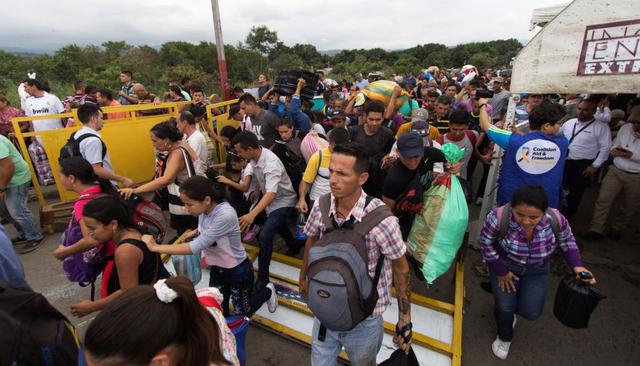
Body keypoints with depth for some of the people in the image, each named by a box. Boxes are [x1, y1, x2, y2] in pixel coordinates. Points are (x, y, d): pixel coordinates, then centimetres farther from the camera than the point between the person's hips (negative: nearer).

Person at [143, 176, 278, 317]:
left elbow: (196, 247, -35)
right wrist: (196, 232, -9)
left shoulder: (225, 215, -36)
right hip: (217, 268, 7)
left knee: (242, 313, 15)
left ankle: (268, 291, 37)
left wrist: (155, 247, -30)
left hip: (238, 270, -6)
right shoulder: (204, 209, -11)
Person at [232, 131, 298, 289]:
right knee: (278, 225, 29)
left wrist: (252, 214, -57)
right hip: (268, 198, 9)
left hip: (283, 201, -9)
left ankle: (263, 276, -1)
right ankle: (294, 247, 57)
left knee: (264, 236, -19)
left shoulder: (271, 163, -36)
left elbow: (271, 193, -47)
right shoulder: (254, 156, -13)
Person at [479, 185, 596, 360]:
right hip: (505, 265, -2)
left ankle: (511, 304, 38)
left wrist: (577, 266, -19)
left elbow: (567, 241, -4)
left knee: (531, 312, -1)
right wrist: (500, 271, -13)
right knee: (505, 308, -7)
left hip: (537, 270, 2)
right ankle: (504, 338, 29)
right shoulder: (498, 217, -37)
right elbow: (486, 243, -18)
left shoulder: (556, 220, -29)